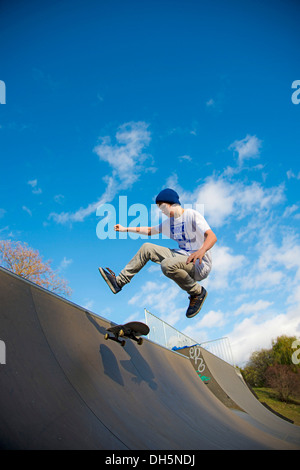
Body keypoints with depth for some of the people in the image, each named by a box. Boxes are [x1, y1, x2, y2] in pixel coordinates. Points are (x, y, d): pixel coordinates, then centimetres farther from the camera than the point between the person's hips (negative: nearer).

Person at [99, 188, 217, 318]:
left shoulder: (191, 215, -13)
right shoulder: (169, 222, 13)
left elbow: (212, 236, -26)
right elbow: (150, 231, 29)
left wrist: (201, 251, -46)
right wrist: (126, 229, 27)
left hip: (200, 265, -8)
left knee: (167, 264, -36)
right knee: (146, 248, 8)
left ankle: (198, 292, -11)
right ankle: (119, 281, 11)